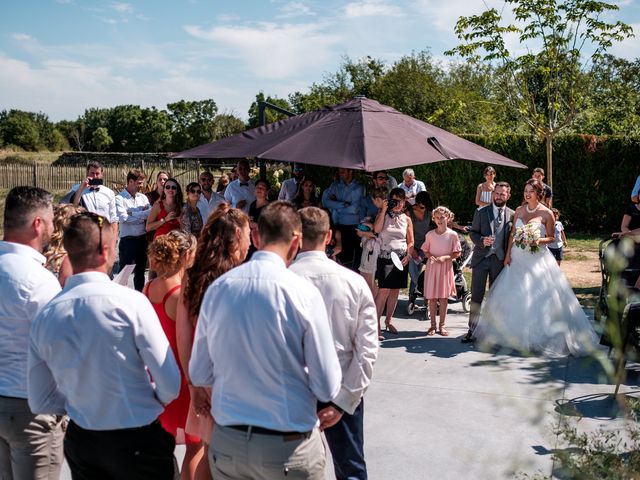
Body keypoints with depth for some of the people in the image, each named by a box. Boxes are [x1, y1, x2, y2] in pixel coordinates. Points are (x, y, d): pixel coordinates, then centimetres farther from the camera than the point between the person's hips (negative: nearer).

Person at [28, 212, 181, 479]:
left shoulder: (44, 317, -5)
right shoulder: (131, 302, -18)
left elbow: (40, 402, 4)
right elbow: (170, 386, -17)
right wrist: (150, 403, 3)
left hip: (80, 440, 4)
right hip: (138, 439, -4)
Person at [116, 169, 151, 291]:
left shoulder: (143, 197, 9)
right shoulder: (119, 198, -6)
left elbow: (150, 215, 1)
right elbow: (123, 218, -17)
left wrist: (132, 215, -13)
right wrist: (143, 214, -13)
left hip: (142, 239, 5)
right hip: (128, 240, -5)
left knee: (140, 272, 15)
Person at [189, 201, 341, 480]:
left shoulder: (217, 289, -5)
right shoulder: (304, 293, -16)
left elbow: (199, 375, 4)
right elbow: (327, 387, -12)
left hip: (226, 443, 3)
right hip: (288, 446, -3)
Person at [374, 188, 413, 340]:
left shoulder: (406, 219, 11)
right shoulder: (383, 214, 5)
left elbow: (411, 241, 14)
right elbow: (376, 229, -14)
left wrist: (408, 256, -3)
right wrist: (384, 209, -12)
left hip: (401, 258, 3)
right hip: (386, 257, -3)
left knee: (395, 290, 8)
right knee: (384, 289, -15)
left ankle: (388, 320, 23)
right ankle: (376, 324, -14)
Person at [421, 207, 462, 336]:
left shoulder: (452, 234, -3)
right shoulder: (430, 234, 2)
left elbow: (457, 253, -1)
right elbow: (425, 250, 10)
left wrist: (445, 257, -15)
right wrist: (430, 256, -11)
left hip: (446, 267, -1)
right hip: (432, 267, 1)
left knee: (444, 297, 4)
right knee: (432, 297, 3)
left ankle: (442, 325, 15)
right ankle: (433, 325, 14)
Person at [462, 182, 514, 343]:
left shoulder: (512, 215, 5)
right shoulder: (481, 212, 3)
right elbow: (472, 232, 3)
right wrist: (482, 241, -17)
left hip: (500, 260, 1)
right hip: (481, 258, -1)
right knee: (476, 296, -2)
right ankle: (472, 330, 4)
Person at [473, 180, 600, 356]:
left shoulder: (546, 213, -4)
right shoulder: (519, 210, 8)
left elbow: (551, 237, 0)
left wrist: (539, 241, -19)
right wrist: (508, 254, 4)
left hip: (538, 259, -4)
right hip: (518, 258, 4)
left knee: (539, 297, -7)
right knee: (514, 298, 5)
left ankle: (540, 337, 3)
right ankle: (516, 335, 18)